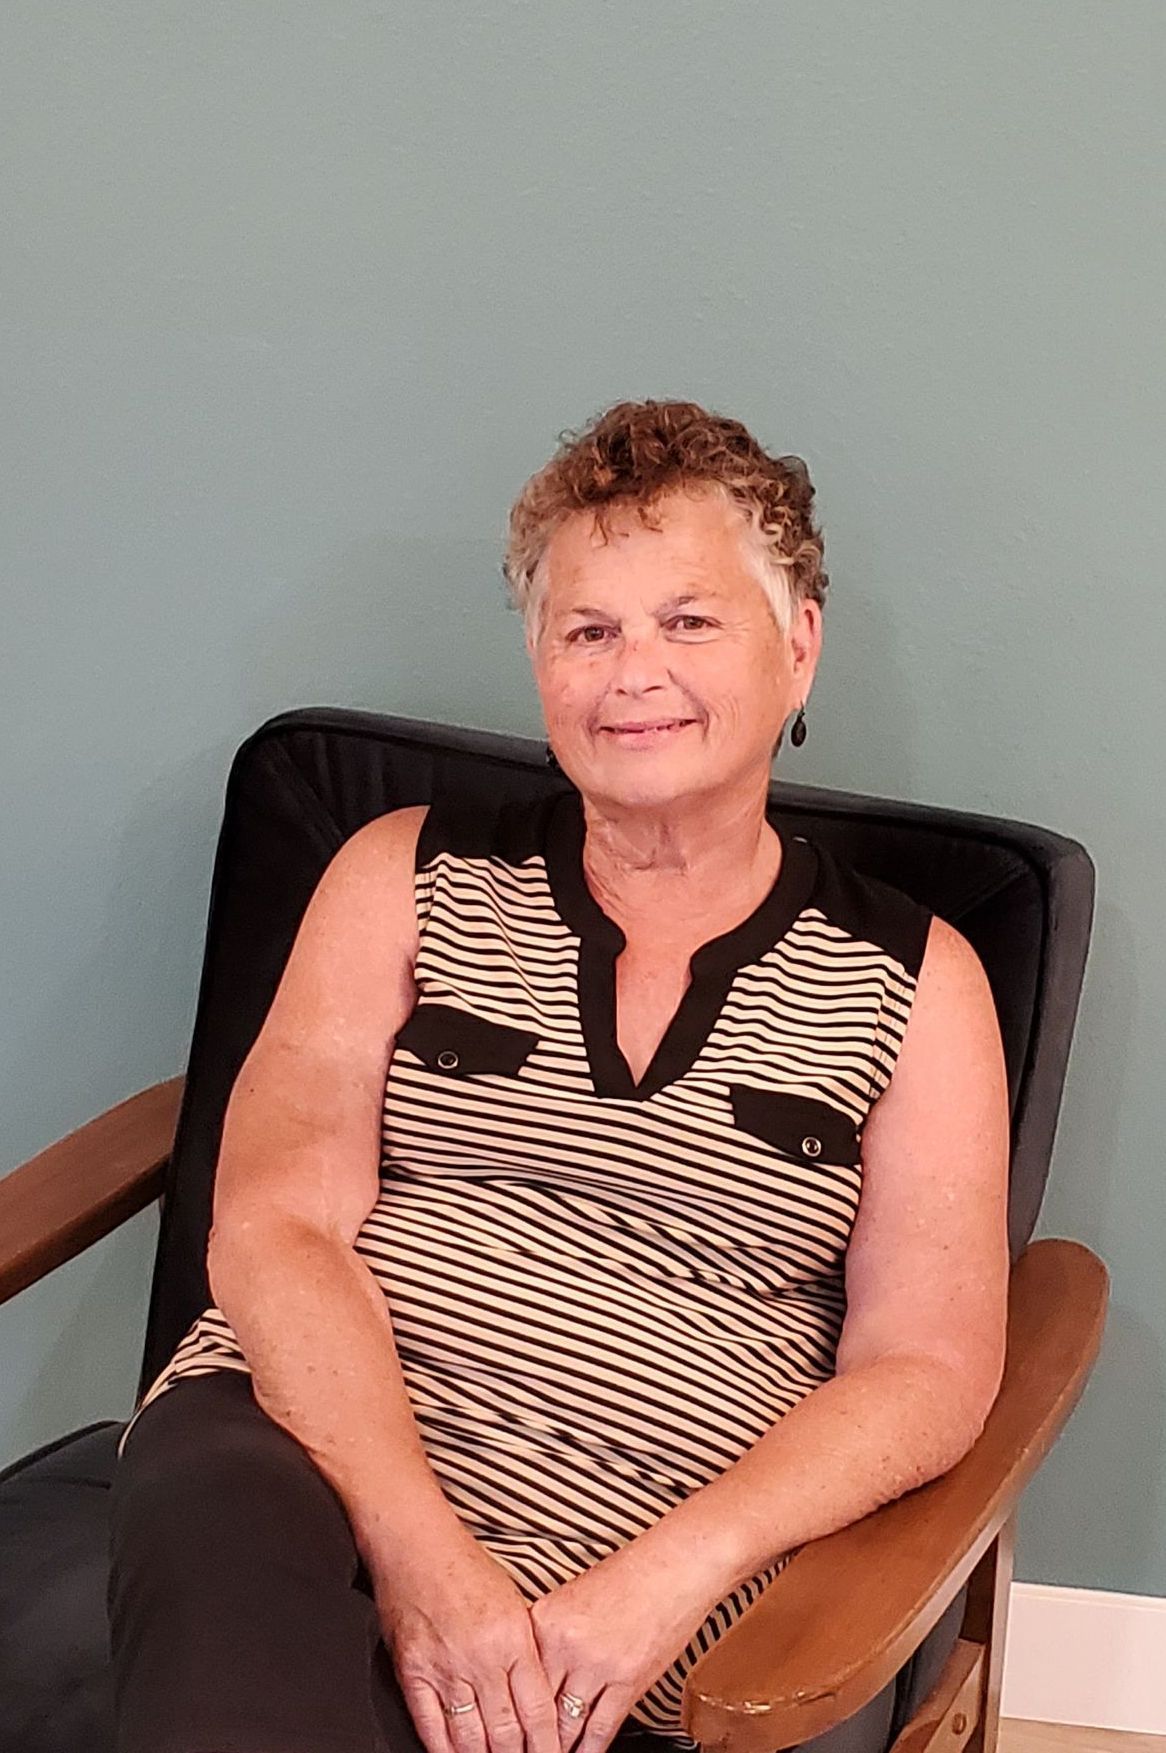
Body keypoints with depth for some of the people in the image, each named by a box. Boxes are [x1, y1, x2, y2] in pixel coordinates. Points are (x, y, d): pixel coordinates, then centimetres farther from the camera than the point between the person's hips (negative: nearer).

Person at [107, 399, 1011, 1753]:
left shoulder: (910, 981, 10)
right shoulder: (410, 877, 12)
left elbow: (928, 1365, 4)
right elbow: (274, 1226, 2)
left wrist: (668, 1580, -13)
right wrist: (418, 1550, -14)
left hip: (636, 1600, 0)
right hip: (296, 1453, 1)